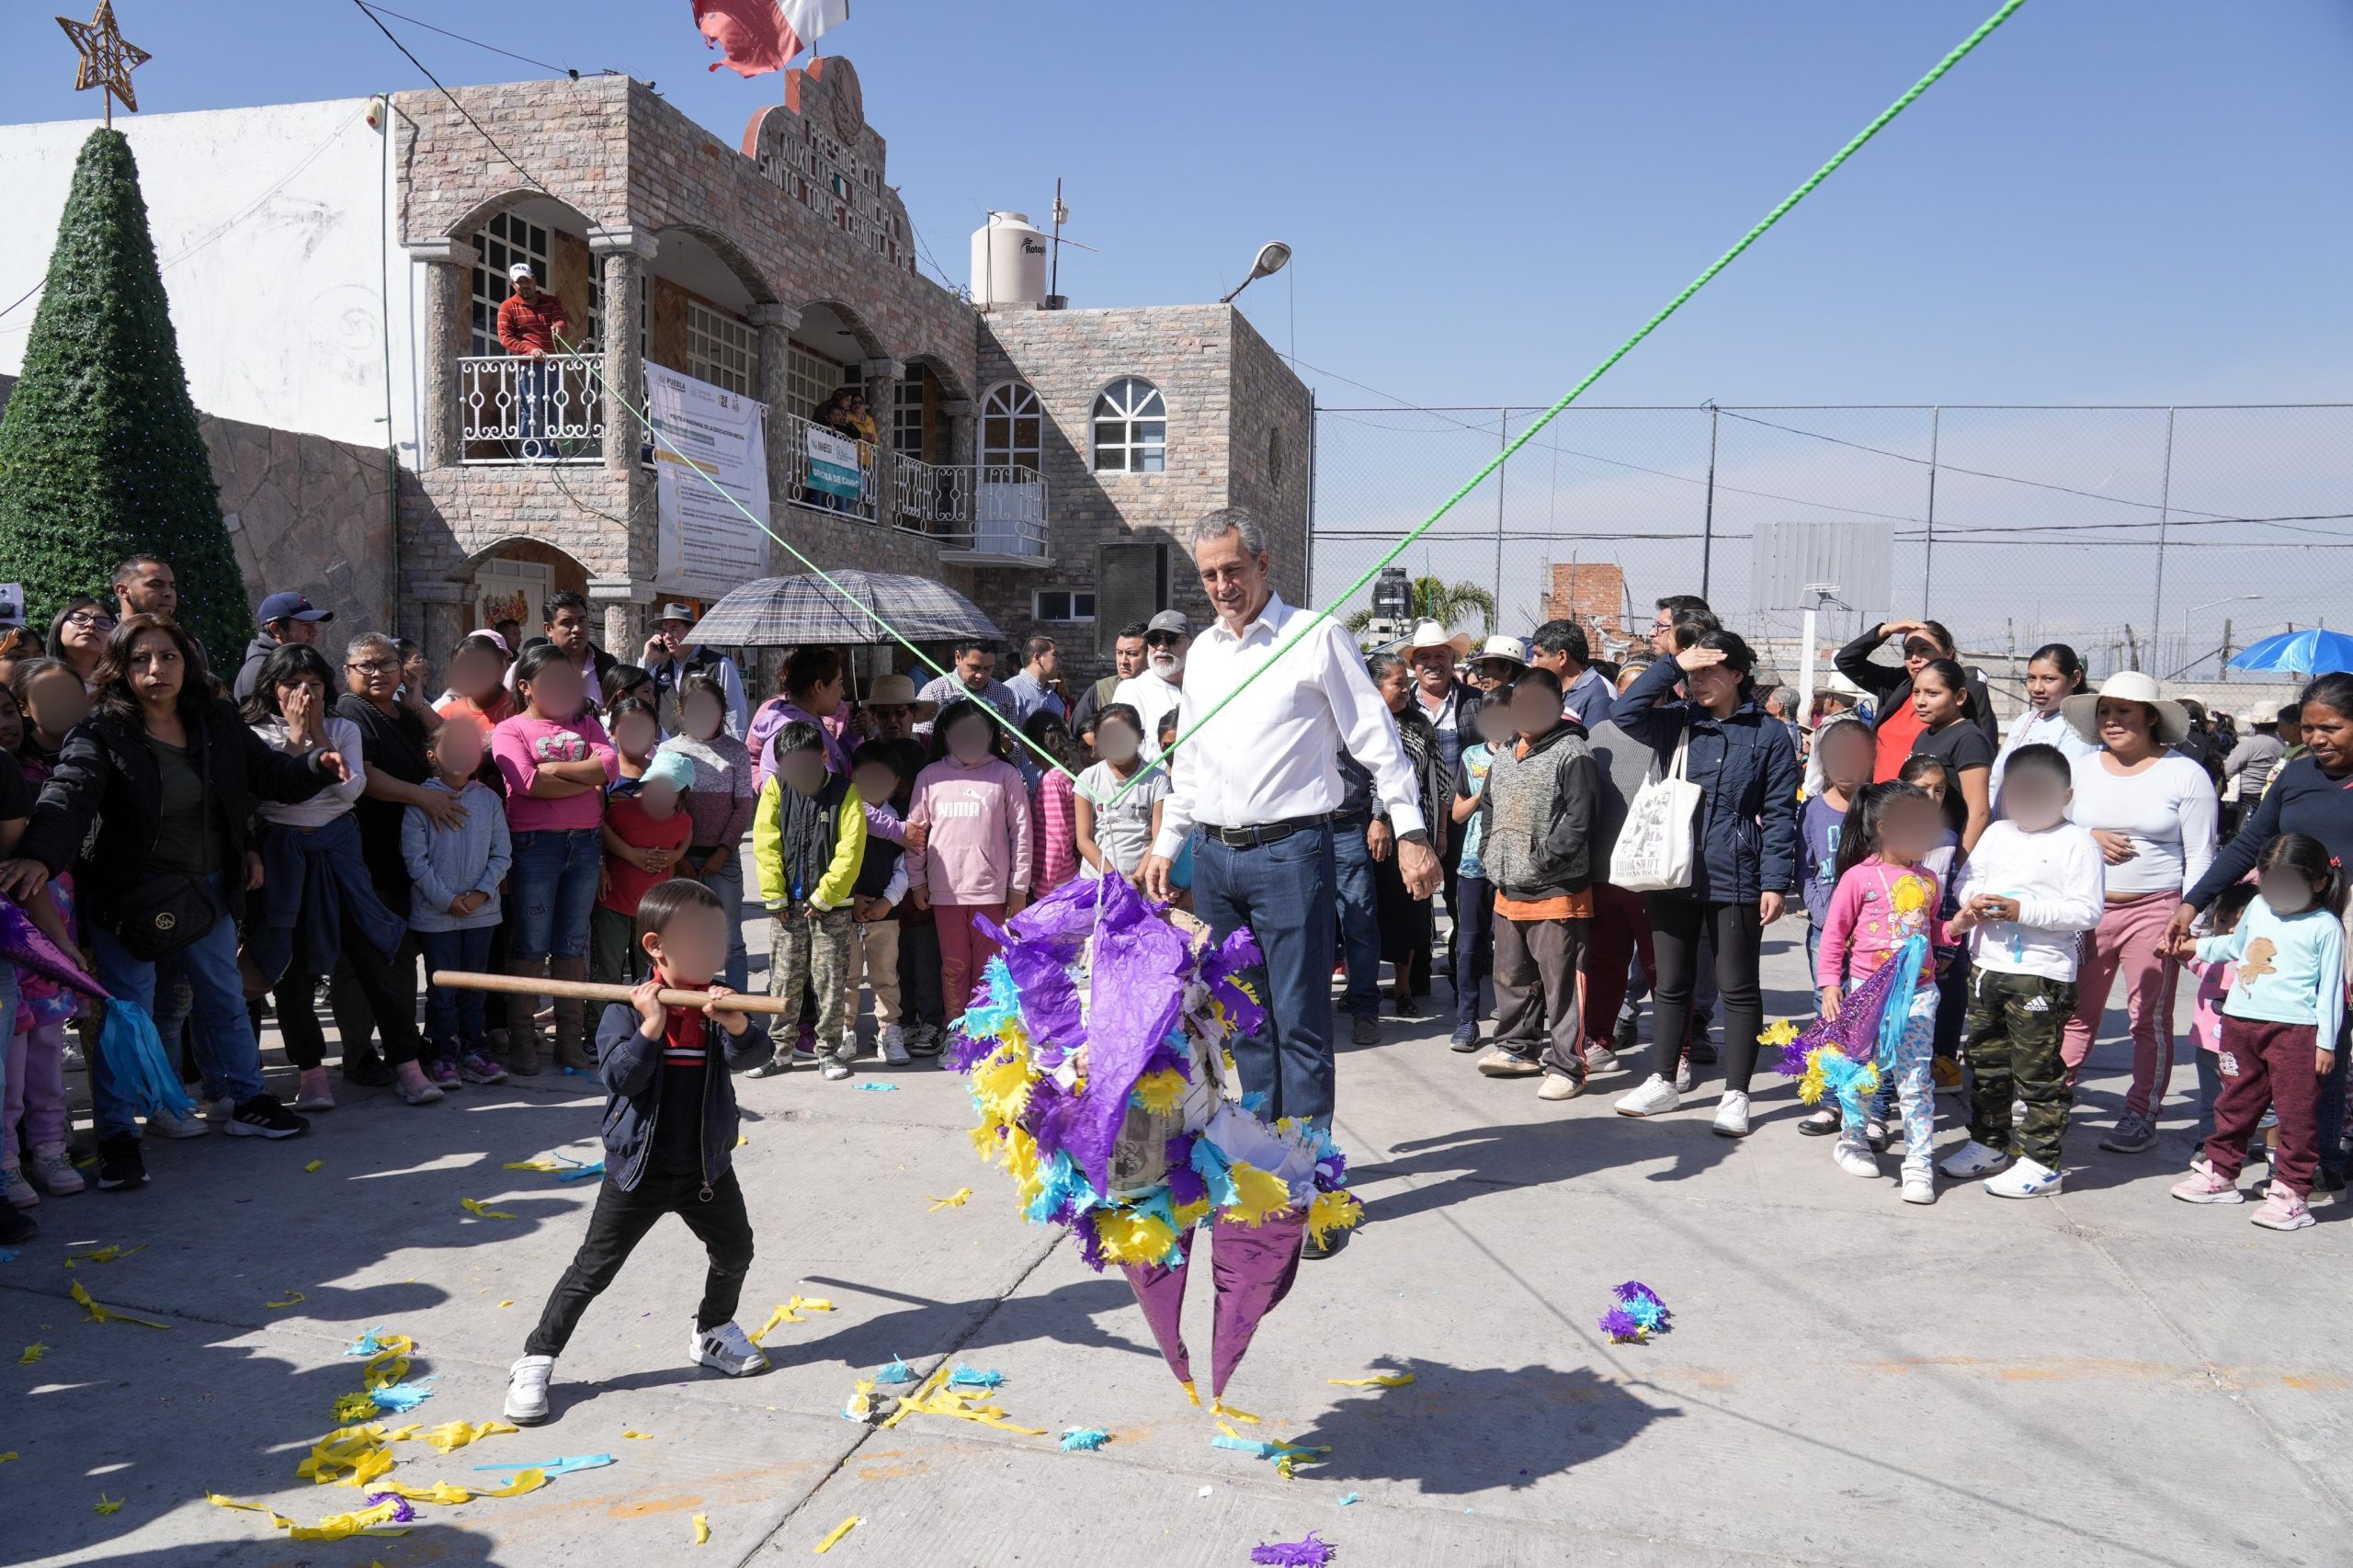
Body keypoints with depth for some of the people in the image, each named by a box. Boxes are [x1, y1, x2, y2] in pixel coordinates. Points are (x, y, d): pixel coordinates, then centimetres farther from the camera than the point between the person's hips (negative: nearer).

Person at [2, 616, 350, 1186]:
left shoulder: (218, 723, -1)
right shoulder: (103, 732, -15)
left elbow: (273, 775, 6)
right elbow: (70, 794, -29)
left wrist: (318, 766, -15)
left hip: (209, 891, 5)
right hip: (128, 896, -5)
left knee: (225, 1000, 17)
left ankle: (249, 1102, 33)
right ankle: (117, 1136, 10)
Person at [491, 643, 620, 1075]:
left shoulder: (585, 724, 15)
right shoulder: (510, 730, 3)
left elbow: (611, 765, -3)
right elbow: (528, 783, -14)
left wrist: (554, 768, -10)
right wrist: (586, 779, -9)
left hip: (586, 843, 4)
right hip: (534, 844, -3)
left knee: (573, 944, 9)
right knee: (530, 945, 1)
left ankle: (571, 1037, 16)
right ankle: (521, 1039, 10)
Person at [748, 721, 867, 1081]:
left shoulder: (845, 792, -6)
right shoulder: (776, 787, 1)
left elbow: (850, 852, -9)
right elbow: (765, 843, -1)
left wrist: (823, 897, -11)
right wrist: (775, 897, -4)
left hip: (830, 903, -2)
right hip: (787, 904, 2)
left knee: (830, 981, 3)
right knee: (783, 980, 8)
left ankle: (829, 1051, 14)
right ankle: (781, 1050, 19)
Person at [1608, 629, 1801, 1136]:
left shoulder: (1768, 735, -2)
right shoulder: (1676, 723, 6)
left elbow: (1779, 814, -4)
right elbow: (1625, 711, -11)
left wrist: (1775, 882, -10)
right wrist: (1673, 665, -12)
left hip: (1735, 880, -3)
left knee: (1738, 988, 5)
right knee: (1671, 984, 13)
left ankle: (1735, 1095, 15)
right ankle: (1662, 1082, 25)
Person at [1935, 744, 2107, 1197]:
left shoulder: (2078, 843, -8)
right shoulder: (1996, 834, 11)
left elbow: (2087, 910, -15)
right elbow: (1967, 878, 18)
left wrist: (2023, 910, -22)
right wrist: (1973, 901, -5)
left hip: (2042, 974, -7)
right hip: (1987, 965, 7)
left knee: (2038, 1070, -1)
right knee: (1986, 1060, 17)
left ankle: (2042, 1162, 9)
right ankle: (1988, 1144, 31)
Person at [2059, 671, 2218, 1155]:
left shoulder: (2185, 775, -1)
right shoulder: (2081, 768, 8)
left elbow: (2199, 857, -2)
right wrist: (2088, 839, -8)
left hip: (2153, 911, -3)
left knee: (2150, 1019, 3)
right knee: (2075, 1012, 7)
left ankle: (2141, 1116, 12)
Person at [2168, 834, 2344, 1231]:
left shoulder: (2325, 927, -6)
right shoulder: (2258, 907, 10)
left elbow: (2330, 988, -6)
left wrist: (2326, 1042, -7)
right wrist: (2199, 948, 30)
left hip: (2295, 1029, -6)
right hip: (2241, 1021, 6)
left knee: (2296, 1112, -2)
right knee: (2236, 1101, 16)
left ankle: (2291, 1191, 4)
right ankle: (2220, 1173, 27)